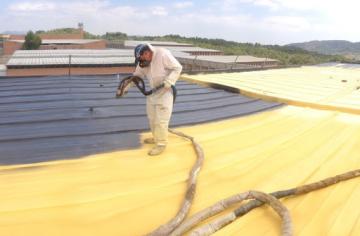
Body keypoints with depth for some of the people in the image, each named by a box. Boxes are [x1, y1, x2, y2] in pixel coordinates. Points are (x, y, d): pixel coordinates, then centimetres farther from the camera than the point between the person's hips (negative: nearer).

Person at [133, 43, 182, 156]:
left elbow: (177, 68, -19)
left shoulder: (163, 54, -22)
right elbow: (136, 75, 7)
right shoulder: (143, 61, 0)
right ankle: (157, 137, 36)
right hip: (152, 92, 8)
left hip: (165, 92, -8)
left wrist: (168, 81, -28)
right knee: (152, 117, 18)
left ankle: (161, 144, 7)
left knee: (160, 120, -6)